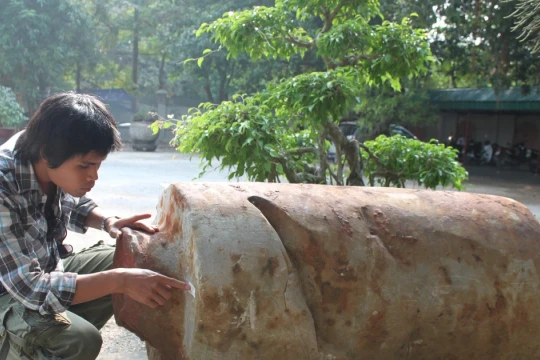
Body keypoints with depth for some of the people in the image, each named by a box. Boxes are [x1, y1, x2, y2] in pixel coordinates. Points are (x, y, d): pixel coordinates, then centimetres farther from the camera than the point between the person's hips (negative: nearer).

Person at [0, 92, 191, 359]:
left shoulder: (55, 168, -13)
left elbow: (74, 206, 11)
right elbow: (31, 290, -36)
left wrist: (108, 222, -9)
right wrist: (120, 280, -39)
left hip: (46, 270, 8)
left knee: (136, 263, 2)